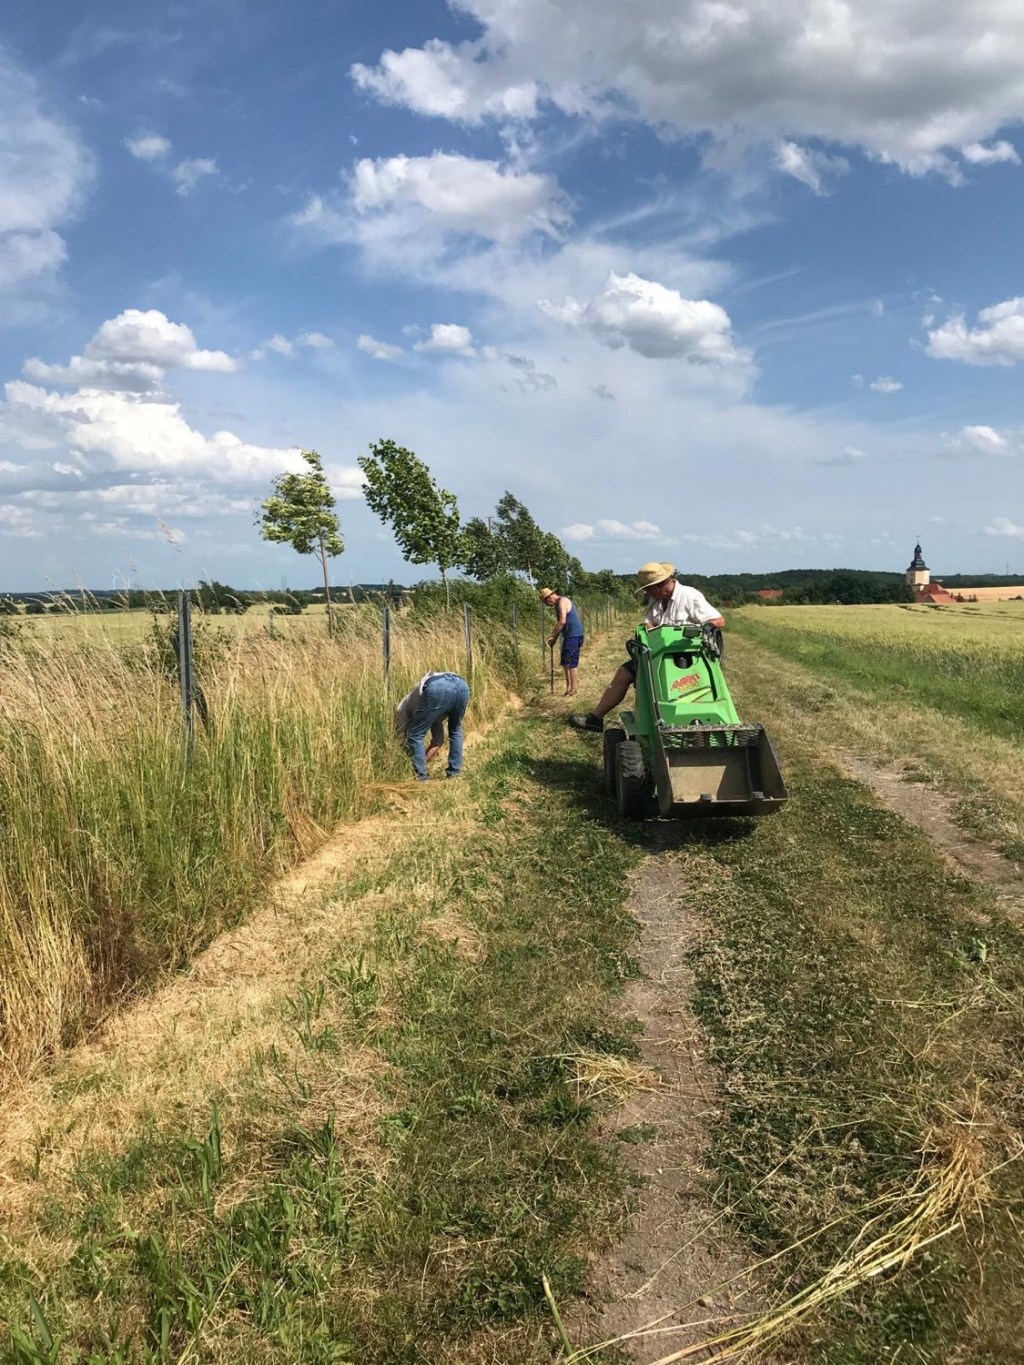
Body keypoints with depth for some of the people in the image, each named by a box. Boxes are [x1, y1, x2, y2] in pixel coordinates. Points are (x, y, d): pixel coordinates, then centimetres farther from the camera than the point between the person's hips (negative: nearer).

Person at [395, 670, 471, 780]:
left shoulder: (403, 707, 34)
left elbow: (402, 737, 36)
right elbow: (438, 740, 45)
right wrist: (423, 759, 47)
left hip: (437, 689, -6)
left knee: (416, 735, 14)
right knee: (455, 730, 33)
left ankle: (420, 777, 15)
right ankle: (454, 772, 32)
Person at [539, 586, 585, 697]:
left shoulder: (562, 601, -13)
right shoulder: (558, 604, 18)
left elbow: (562, 622, -23)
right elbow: (560, 624, 22)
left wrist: (552, 636, -16)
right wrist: (554, 639, 16)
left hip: (573, 636, -10)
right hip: (570, 636, 10)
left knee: (571, 664, -7)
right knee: (566, 663, 14)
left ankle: (573, 691, -4)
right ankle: (568, 689, 20)